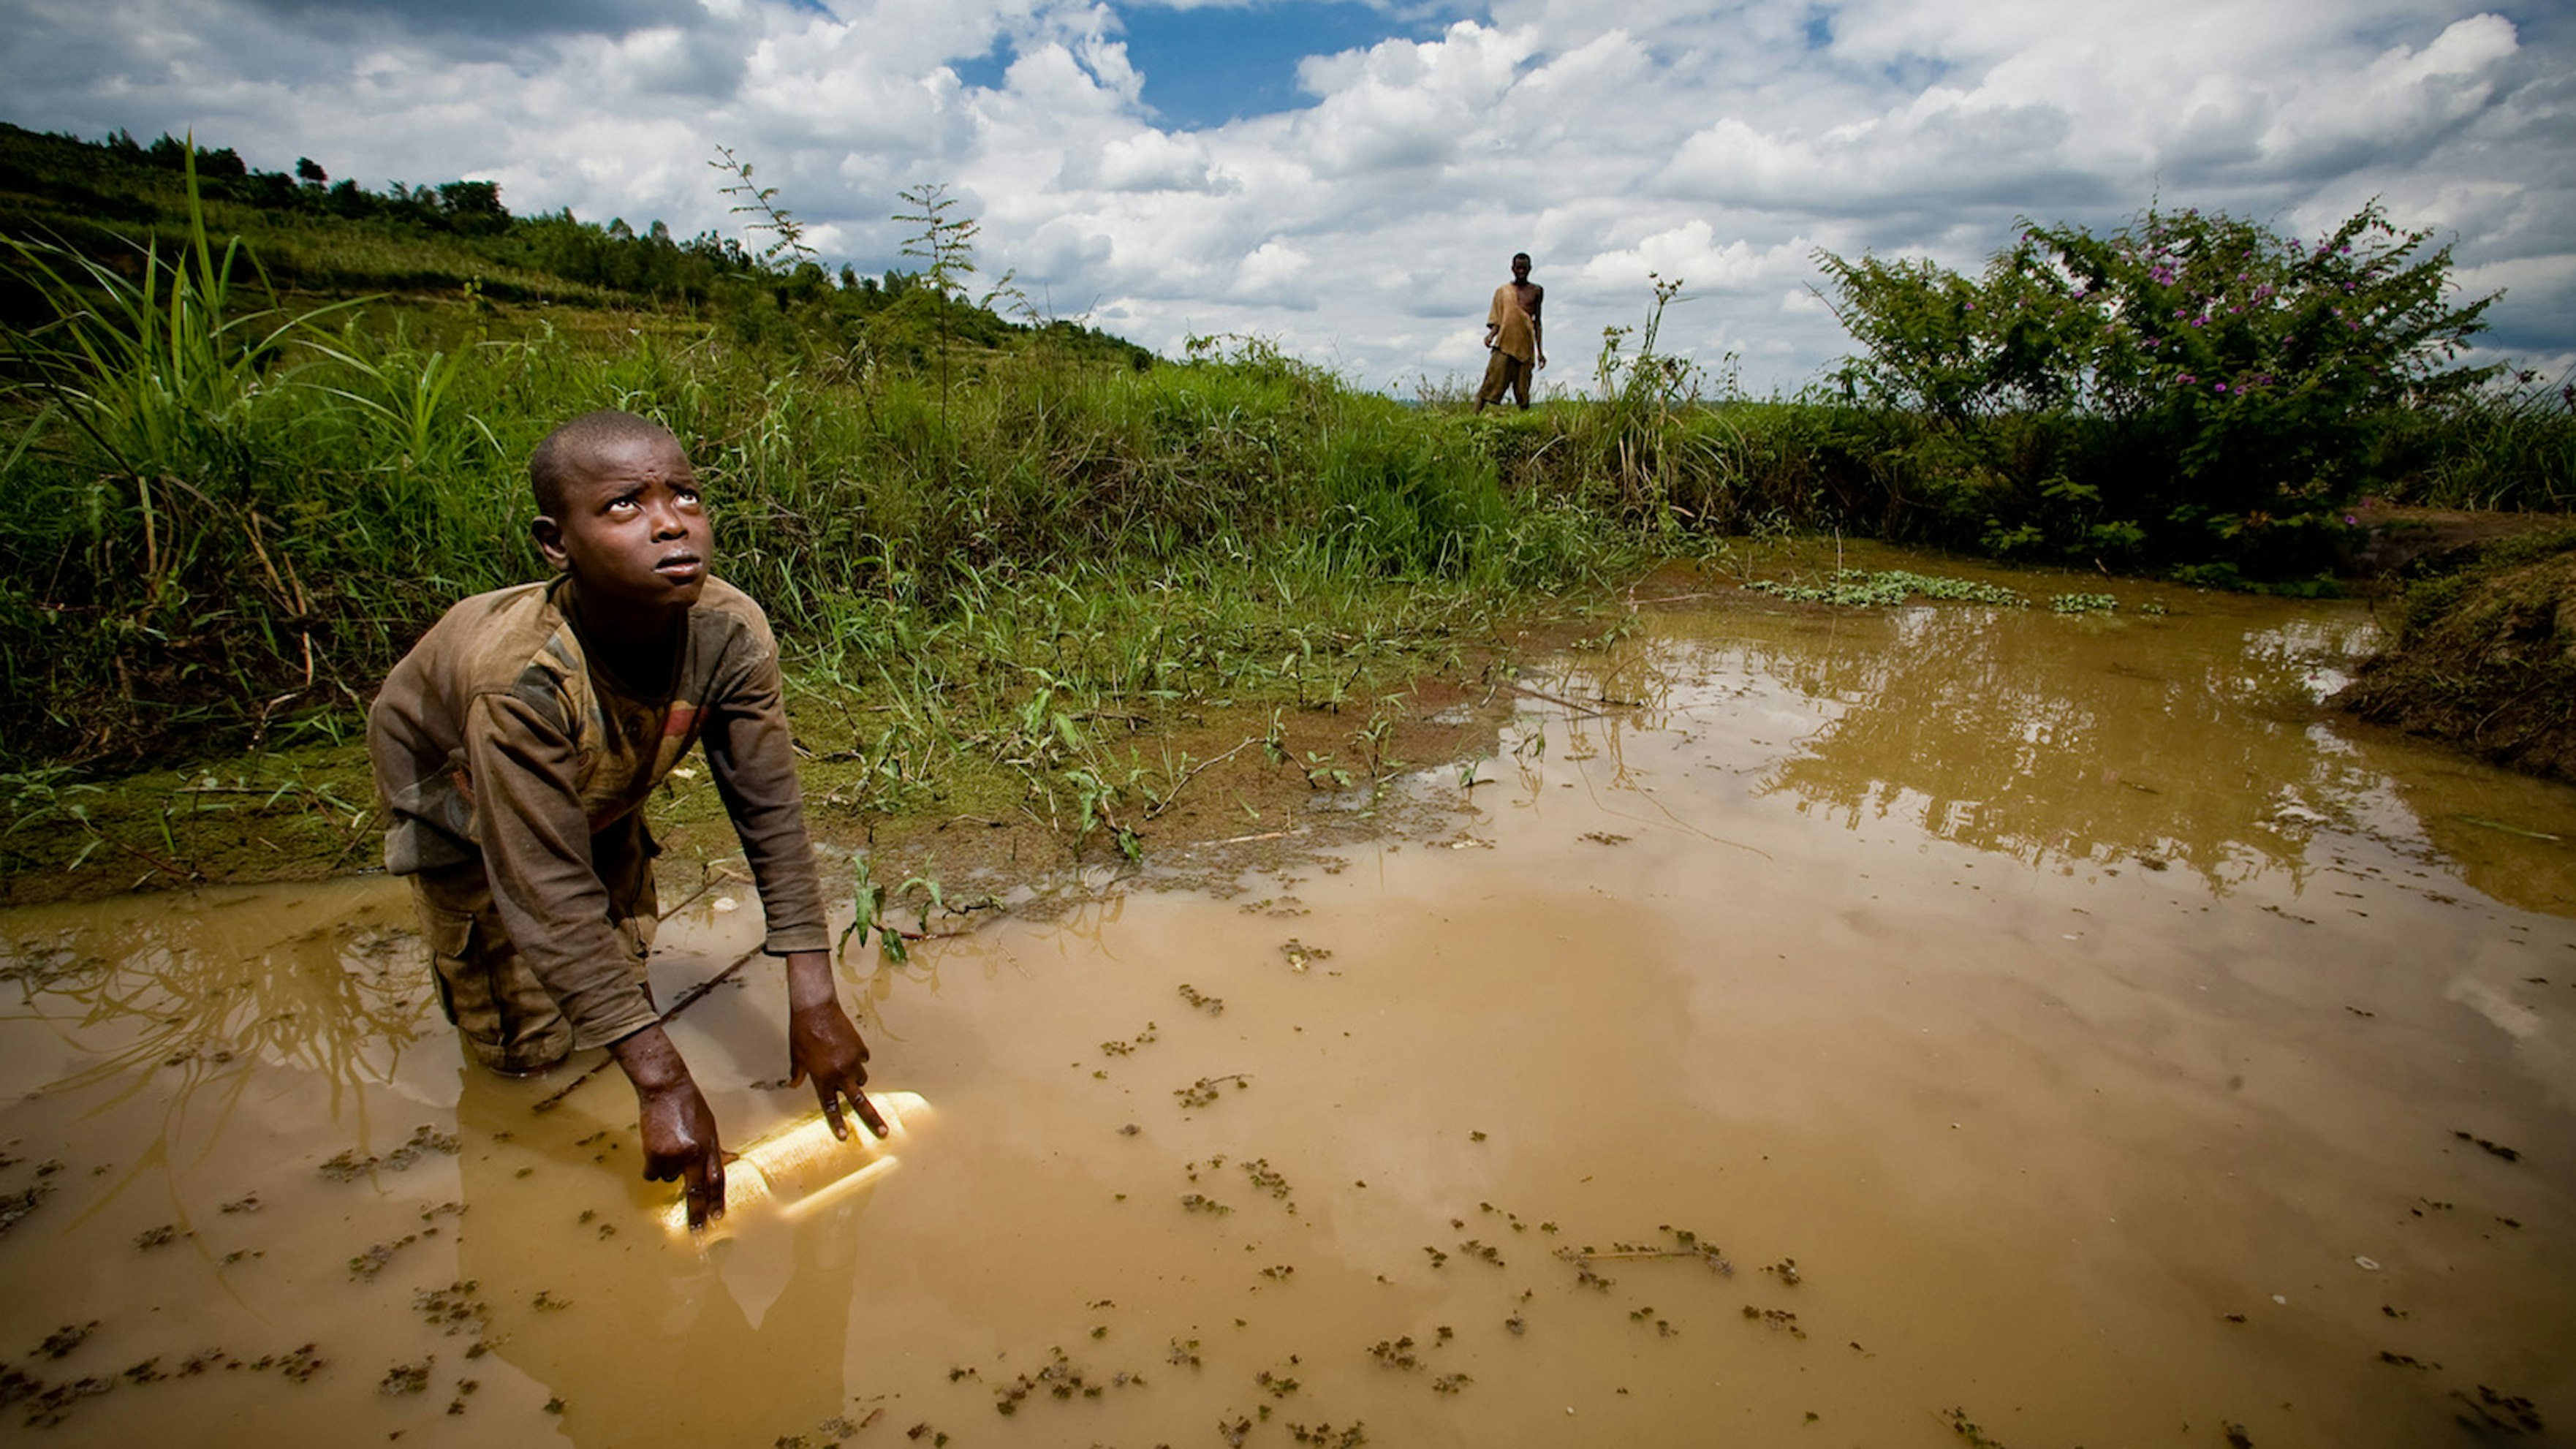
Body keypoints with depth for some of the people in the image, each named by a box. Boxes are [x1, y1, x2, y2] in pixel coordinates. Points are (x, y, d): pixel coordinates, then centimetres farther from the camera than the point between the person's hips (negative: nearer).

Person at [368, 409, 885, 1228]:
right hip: (450, 780, -3)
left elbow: (772, 815, -27)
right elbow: (551, 899, -41)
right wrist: (662, 1084, -41)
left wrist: (815, 1005, -28)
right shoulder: (521, 678, -45)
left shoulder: (731, 632, -34)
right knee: (529, 1046, 5)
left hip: (595, 788, 4)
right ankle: (460, 947, 32)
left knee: (621, 978, 14)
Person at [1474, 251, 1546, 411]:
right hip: (1504, 345, -1)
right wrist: (1491, 334, -13)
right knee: (1492, 382, -12)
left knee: (1523, 390, -1)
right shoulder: (1502, 291, 11)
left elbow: (1537, 322, 18)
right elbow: (1496, 321, 9)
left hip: (1525, 347, 1)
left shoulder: (1536, 291, 15)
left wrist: (1540, 352, 15)